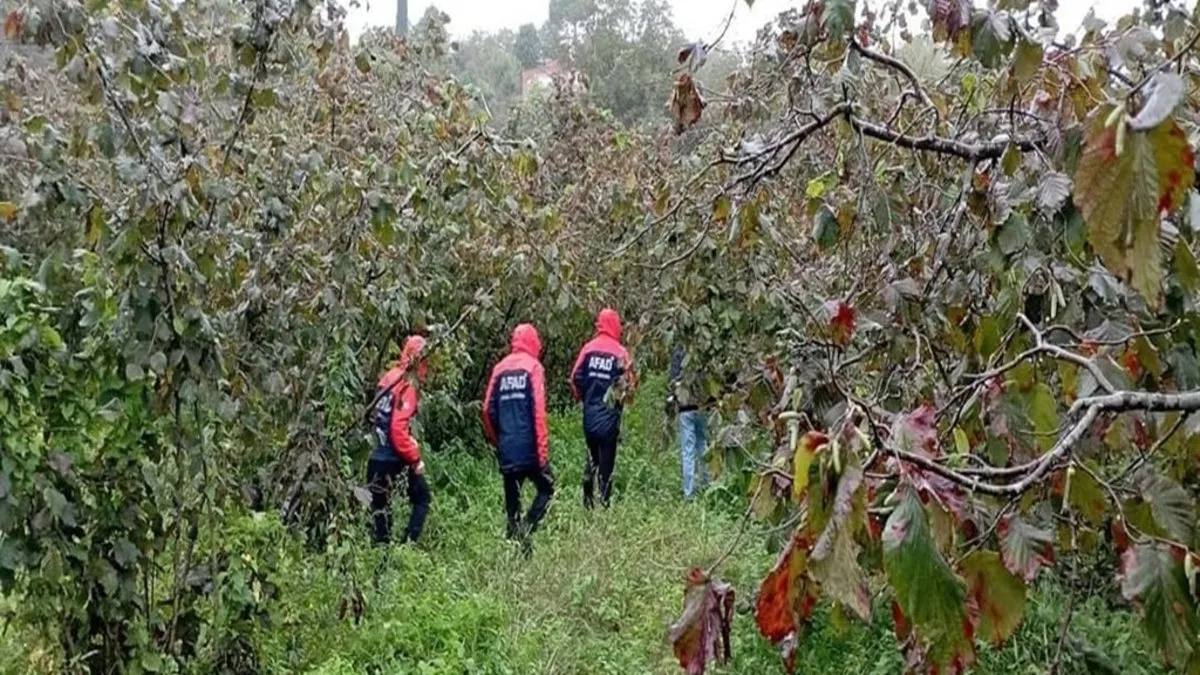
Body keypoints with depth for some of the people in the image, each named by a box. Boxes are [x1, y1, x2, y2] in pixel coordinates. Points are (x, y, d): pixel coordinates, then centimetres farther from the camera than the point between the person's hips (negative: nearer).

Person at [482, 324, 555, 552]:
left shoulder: (500, 368, 10)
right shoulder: (533, 366, -3)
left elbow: (488, 409, 8)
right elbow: (538, 410, -11)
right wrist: (543, 449, -10)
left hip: (506, 449, 5)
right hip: (528, 448, -5)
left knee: (511, 498, 12)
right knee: (546, 488, 9)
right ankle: (525, 529, -9)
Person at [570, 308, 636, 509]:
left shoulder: (588, 349, 0)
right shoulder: (620, 352, -8)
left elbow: (576, 378, 0)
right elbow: (629, 384, -9)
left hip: (589, 414, 3)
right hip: (609, 415, -3)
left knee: (592, 458, 18)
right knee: (606, 462, 4)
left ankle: (587, 500, 11)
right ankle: (604, 502, 3)